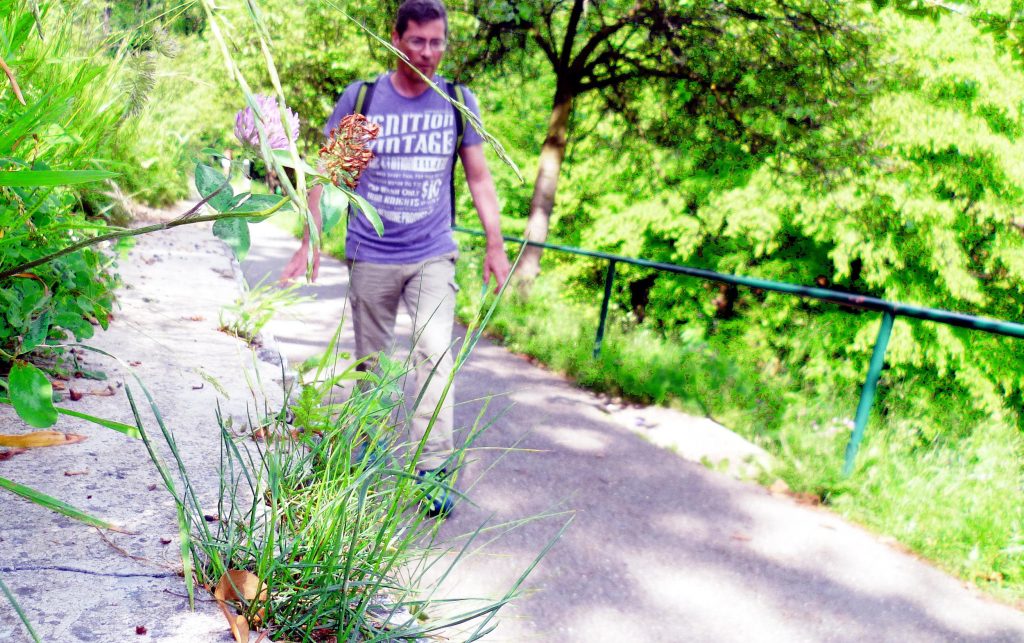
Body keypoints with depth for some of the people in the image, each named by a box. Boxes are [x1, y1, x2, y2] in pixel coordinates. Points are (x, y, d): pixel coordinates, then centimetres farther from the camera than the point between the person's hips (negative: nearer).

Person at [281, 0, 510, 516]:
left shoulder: (459, 102, 2)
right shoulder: (360, 98, -2)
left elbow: (479, 178, 9)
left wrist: (495, 246, 5)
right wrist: (309, 243, -3)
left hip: (433, 256, 0)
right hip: (370, 256, 0)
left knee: (435, 352, -14)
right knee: (371, 361, 11)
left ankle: (433, 469, -10)